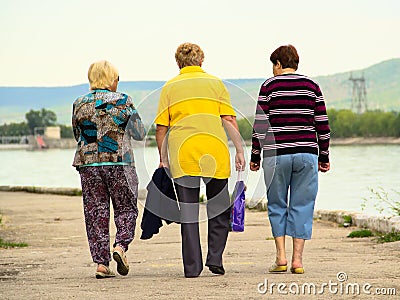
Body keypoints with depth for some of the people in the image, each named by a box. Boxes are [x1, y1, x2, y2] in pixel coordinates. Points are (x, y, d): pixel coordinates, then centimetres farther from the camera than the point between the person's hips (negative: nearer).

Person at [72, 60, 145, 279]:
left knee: (95, 211, 6)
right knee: (126, 208, 11)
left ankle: (101, 262, 1)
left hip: (88, 162, 3)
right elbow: (139, 133, -1)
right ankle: (120, 246, -13)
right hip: (119, 162, -2)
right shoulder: (122, 100, -4)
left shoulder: (79, 104, 5)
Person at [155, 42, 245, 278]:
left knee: (188, 212, 3)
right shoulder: (215, 83, 7)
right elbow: (229, 120, 0)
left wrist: (163, 158, 14)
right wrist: (240, 150, 3)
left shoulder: (169, 88, 9)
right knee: (219, 209, 12)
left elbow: (161, 128, 5)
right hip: (214, 153, 0)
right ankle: (215, 257, 2)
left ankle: (192, 266, 2)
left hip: (181, 155, 1)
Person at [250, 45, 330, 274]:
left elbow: (260, 124, -2)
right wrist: (324, 156, 13)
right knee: (302, 206, 5)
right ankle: (298, 259, 2)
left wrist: (255, 156, 6)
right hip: (306, 153, 2)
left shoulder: (269, 87, 0)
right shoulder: (312, 87, 6)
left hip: (276, 154, -1)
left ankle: (281, 257, 3)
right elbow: (322, 124, 6)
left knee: (277, 206, 10)